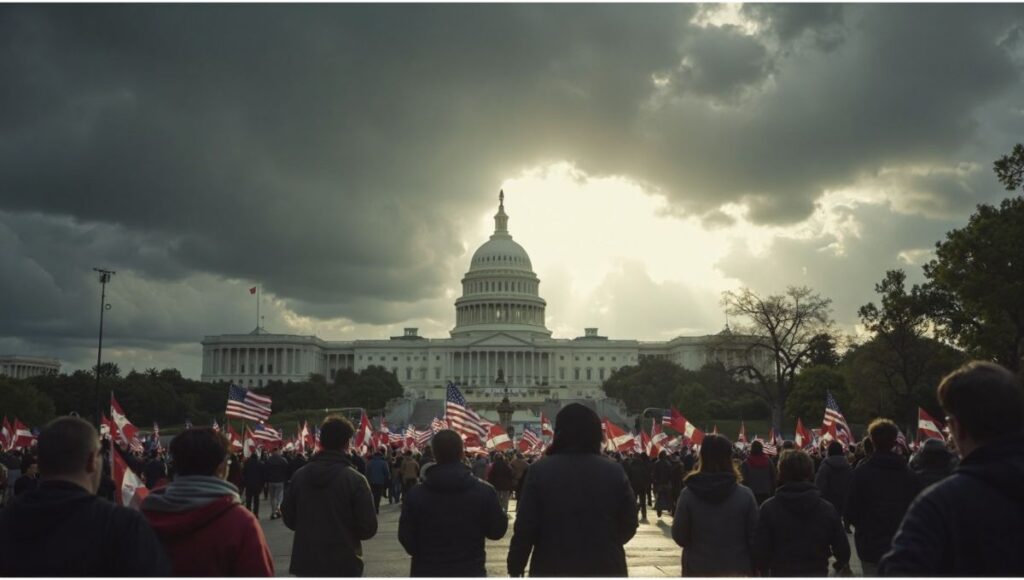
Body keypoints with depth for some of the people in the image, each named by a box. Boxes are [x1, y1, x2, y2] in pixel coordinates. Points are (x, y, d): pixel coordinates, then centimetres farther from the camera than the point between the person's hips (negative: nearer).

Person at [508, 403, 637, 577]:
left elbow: (525, 527, -8)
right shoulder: (615, 472, -3)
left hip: (553, 569, -1)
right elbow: (628, 526, 4)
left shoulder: (540, 470, -8)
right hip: (605, 568, 2)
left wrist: (515, 567, 3)